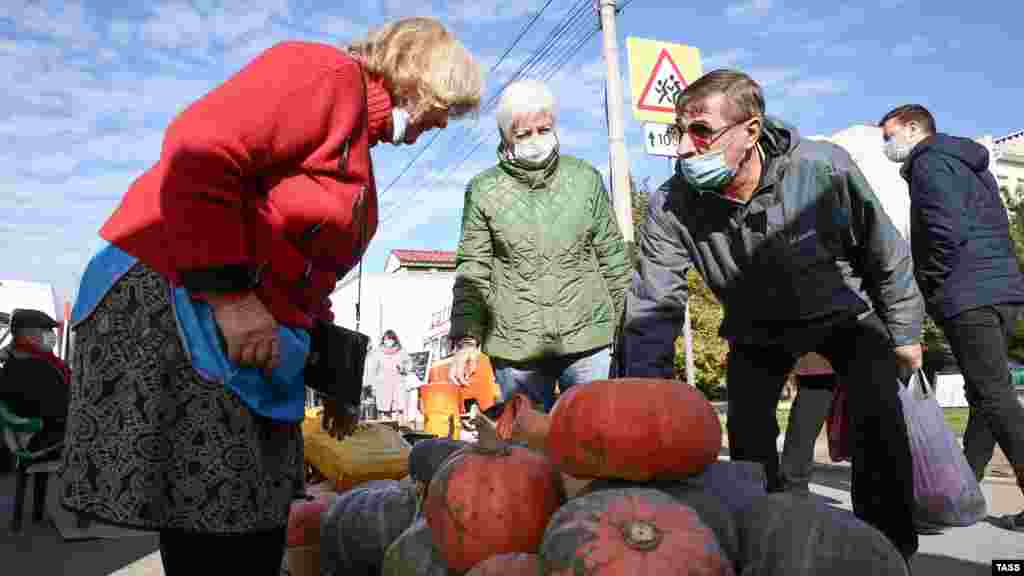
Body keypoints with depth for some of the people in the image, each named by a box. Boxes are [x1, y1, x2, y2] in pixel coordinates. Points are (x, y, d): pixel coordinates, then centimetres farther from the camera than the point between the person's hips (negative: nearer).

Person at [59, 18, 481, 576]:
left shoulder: (357, 141, 21)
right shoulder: (326, 72, -9)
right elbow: (196, 152, -24)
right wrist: (229, 293, -24)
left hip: (253, 338, 10)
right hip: (172, 307, -10)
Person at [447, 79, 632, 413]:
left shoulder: (586, 178, 5)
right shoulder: (483, 190, 1)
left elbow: (613, 260, 10)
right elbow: (472, 273, 2)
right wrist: (466, 339, -7)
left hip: (589, 340, 1)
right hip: (515, 349, 0)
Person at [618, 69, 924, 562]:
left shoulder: (825, 169, -31)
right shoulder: (671, 206, -29)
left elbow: (886, 254, -14)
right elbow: (652, 309, -27)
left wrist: (903, 333, -3)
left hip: (844, 312, -1)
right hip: (757, 329, 2)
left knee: (879, 423, -15)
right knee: (747, 438, -4)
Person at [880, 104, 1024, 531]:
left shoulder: (929, 162, -5)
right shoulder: (971, 165, 25)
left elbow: (947, 229, -19)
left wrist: (931, 287, -8)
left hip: (968, 296, -10)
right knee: (985, 392, 12)